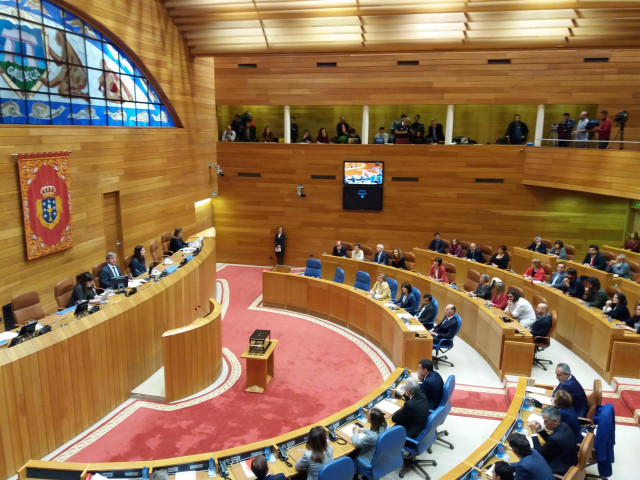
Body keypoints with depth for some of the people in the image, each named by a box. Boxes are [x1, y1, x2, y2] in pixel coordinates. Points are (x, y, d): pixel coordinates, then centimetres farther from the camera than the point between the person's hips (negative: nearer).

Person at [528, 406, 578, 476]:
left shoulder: (556, 438, -34)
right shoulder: (564, 426, -8)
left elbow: (539, 454, -18)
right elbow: (550, 440, 10)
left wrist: (534, 432, -19)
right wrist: (540, 428, -4)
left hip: (561, 470, -8)